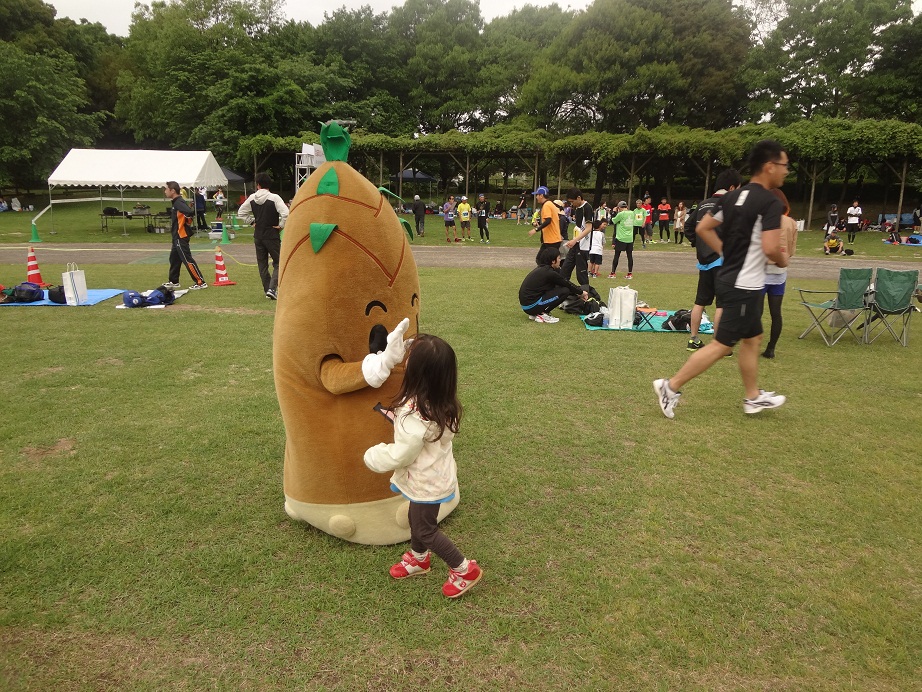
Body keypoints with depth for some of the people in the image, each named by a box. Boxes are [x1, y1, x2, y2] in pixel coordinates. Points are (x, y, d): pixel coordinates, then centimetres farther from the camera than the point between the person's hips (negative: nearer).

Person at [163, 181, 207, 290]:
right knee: (174, 259, 19)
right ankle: (174, 282, 31)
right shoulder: (175, 202, 13)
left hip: (181, 237, -11)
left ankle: (200, 282, -7)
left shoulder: (178, 202, -18)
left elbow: (190, 213, -33)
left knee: (187, 260, -9)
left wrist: (187, 223, -17)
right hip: (177, 237, 11)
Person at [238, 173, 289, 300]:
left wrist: (252, 222, 15)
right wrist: (281, 226, -10)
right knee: (278, 262, 4)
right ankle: (272, 288, -11)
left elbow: (241, 212, 11)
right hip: (272, 235, -4)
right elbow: (285, 213, -24)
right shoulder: (274, 198, -13)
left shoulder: (252, 198, 2)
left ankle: (267, 290, 17)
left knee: (262, 264, 13)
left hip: (258, 235, 4)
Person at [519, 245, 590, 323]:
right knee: (565, 291, -7)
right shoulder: (549, 273, -13)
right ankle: (542, 315, -4)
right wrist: (581, 292, 15)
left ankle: (535, 314, 14)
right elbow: (567, 285, 0)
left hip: (525, 304, 9)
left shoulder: (542, 269, 13)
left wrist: (579, 292, 27)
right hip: (531, 306, -9)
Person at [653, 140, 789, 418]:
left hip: (730, 278, 9)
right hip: (745, 286, -9)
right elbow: (770, 249, -24)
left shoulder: (731, 197, 7)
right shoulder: (770, 202, -17)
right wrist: (783, 260, -2)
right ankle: (671, 386, 0)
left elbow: (702, 229, 11)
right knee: (723, 344, -2)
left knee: (752, 338, 20)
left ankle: (754, 397, 31)